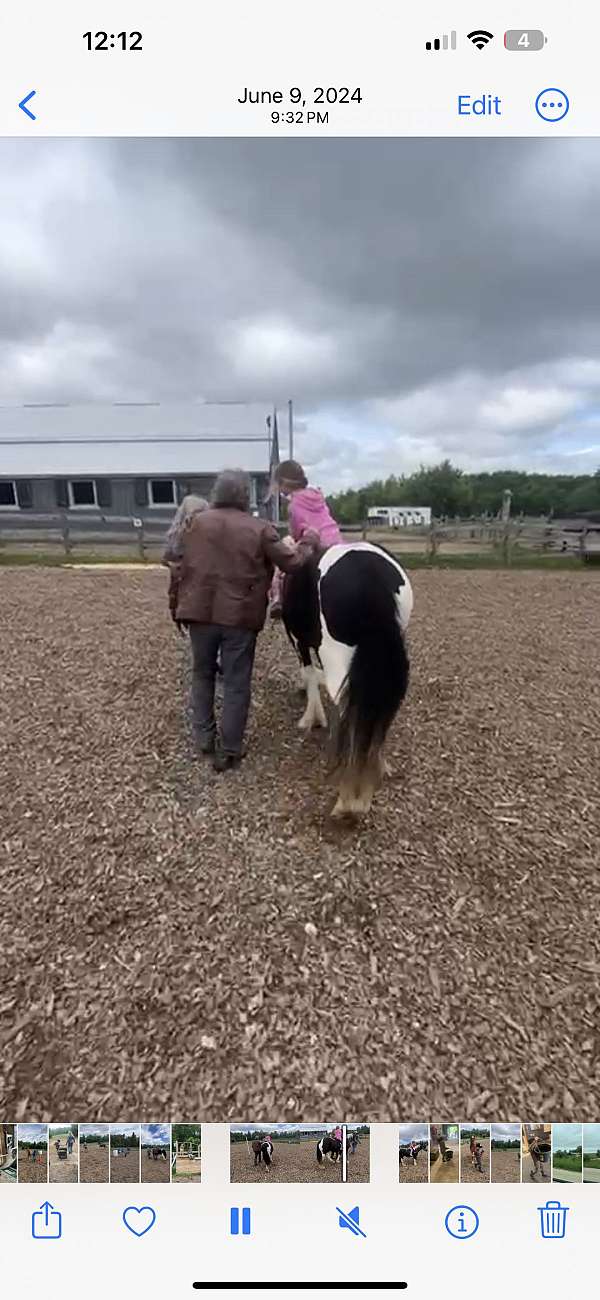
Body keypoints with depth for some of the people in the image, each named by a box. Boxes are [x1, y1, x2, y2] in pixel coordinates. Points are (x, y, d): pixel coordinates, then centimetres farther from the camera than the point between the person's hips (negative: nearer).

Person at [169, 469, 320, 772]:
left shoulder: (197, 522, 5)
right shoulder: (260, 529, -5)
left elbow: (179, 568, 7)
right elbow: (291, 564, 0)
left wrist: (175, 606, 16)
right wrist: (309, 542, 17)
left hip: (199, 612, 3)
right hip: (240, 616, -3)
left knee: (202, 674, 20)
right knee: (236, 683, 5)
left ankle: (204, 738, 26)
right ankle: (228, 750, 12)